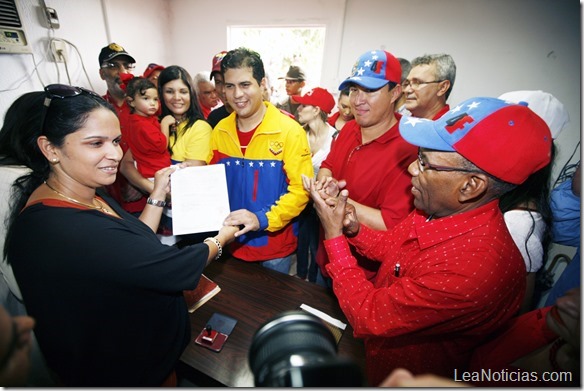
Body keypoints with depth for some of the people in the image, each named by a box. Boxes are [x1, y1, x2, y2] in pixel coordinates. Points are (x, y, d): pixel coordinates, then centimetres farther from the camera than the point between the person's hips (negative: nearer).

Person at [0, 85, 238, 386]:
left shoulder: (90, 196, -6)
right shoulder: (60, 230, -35)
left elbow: (138, 247, 1)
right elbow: (178, 269, -31)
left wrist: (158, 194, -3)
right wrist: (220, 240, -13)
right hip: (128, 373, -7)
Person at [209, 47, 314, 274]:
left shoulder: (289, 131, -16)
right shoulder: (220, 130, -2)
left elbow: (300, 190, -18)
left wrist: (262, 219, -29)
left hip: (275, 245, -4)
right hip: (232, 241, 4)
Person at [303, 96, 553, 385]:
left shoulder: (472, 268, -38)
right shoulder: (440, 209, -14)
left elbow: (367, 316, -29)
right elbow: (388, 248, 2)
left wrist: (333, 235, -26)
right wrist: (354, 228, -17)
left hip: (393, 376, -6)